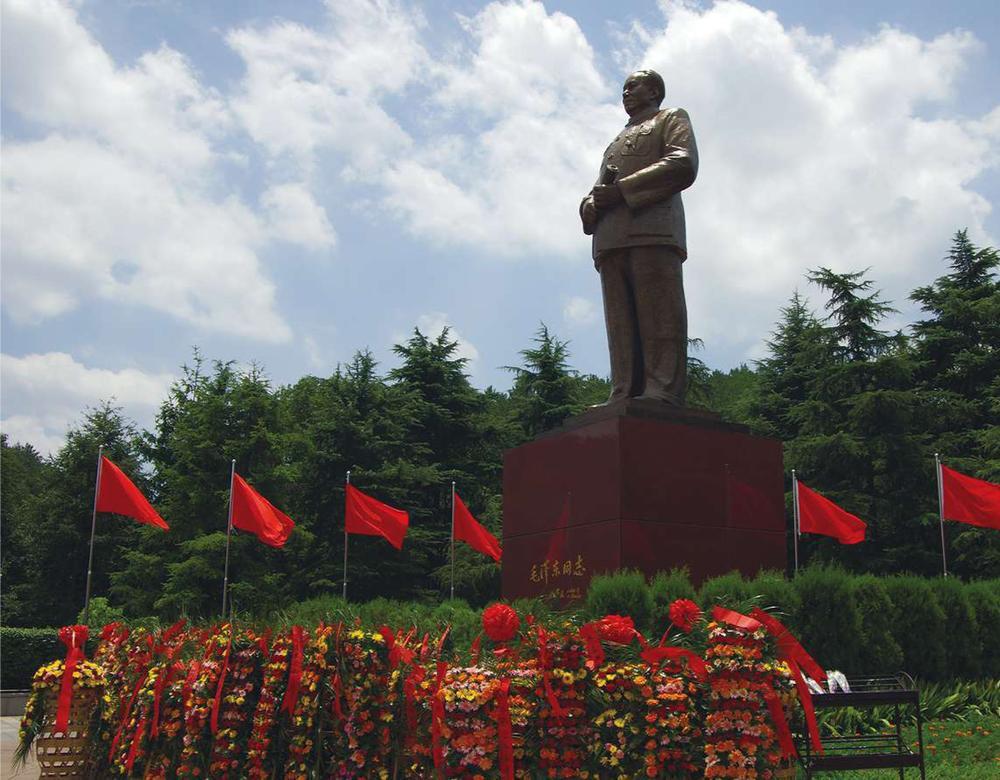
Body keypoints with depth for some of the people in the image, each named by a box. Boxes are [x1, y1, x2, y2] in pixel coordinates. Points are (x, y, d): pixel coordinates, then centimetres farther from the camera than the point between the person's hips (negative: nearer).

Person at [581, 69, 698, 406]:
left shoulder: (671, 118, 20)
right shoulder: (616, 142, 39)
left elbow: (683, 164, 0)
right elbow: (599, 188, 30)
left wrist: (622, 189, -8)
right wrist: (591, 203, 3)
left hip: (653, 228, -6)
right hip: (610, 237, 6)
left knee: (658, 313, -16)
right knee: (621, 321, -7)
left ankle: (662, 392, -24)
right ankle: (624, 395, -14)